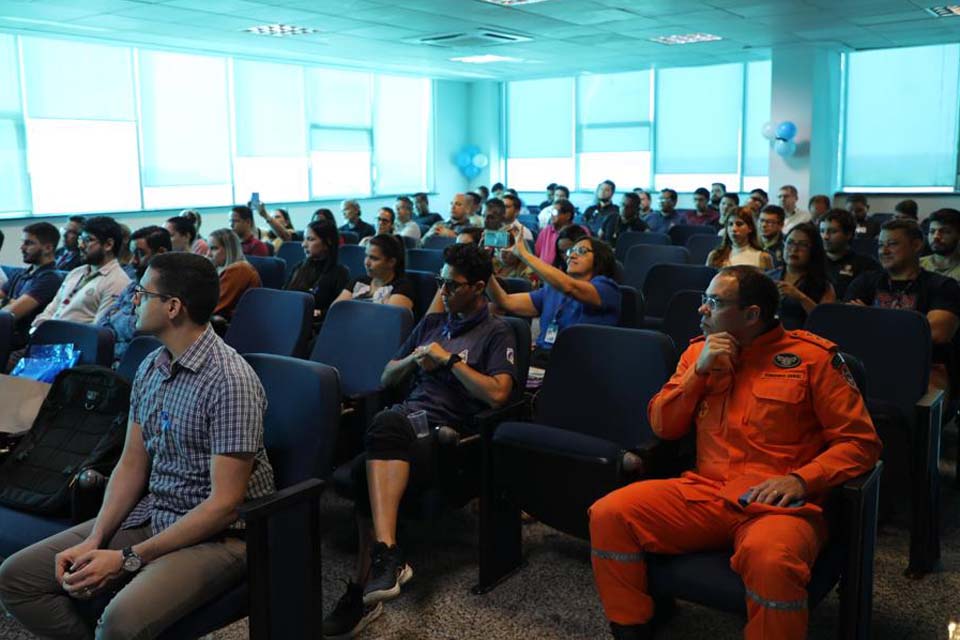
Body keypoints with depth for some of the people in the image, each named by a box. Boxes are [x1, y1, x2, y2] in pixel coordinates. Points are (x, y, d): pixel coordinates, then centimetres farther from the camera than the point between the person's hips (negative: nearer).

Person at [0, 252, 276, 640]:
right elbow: (132, 464, 10)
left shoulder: (231, 380, -21)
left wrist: (128, 559, -19)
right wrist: (94, 540, -6)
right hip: (150, 516, 8)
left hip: (218, 533, -8)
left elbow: (224, 504, -22)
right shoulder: (150, 368, 6)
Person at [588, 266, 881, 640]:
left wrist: (800, 480, -16)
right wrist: (699, 370, -2)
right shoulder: (699, 350, 14)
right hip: (705, 492, 5)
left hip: (776, 504, -4)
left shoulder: (813, 356, 0)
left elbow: (860, 441, -1)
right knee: (609, 514, -18)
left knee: (771, 560, -39)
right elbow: (662, 427, 11)